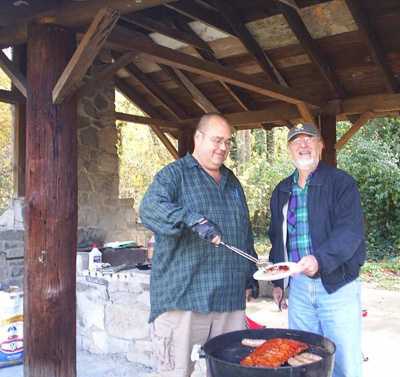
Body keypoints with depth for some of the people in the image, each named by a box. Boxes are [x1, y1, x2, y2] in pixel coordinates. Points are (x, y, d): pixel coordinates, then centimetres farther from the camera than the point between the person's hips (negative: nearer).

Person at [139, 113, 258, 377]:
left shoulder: (232, 182, 19)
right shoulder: (175, 174, -1)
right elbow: (150, 208, -20)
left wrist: (249, 278, 18)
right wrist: (193, 219, -33)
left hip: (230, 297, 6)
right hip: (182, 296, -6)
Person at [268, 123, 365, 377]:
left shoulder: (342, 183, -4)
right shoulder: (282, 191, 13)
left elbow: (351, 231, -16)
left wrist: (320, 259, -31)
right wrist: (277, 282, 16)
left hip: (336, 284, -5)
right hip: (297, 286, 5)